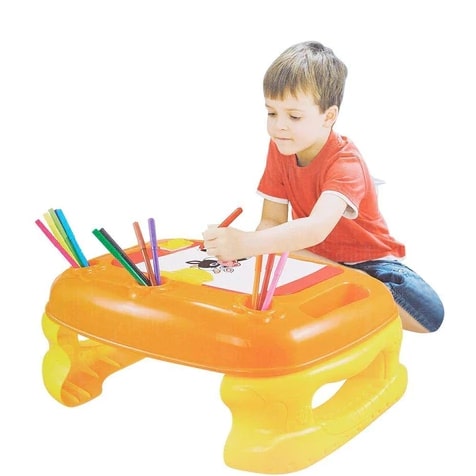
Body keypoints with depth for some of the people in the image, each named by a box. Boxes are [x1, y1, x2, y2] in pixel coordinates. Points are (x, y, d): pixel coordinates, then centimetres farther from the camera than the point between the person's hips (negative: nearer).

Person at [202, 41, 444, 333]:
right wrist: (235, 248, -31)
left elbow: (317, 228, -46)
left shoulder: (346, 163, -27)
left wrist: (248, 244, -62)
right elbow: (272, 220, -7)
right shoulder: (279, 149, -6)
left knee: (429, 313, -32)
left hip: (366, 260, -4)